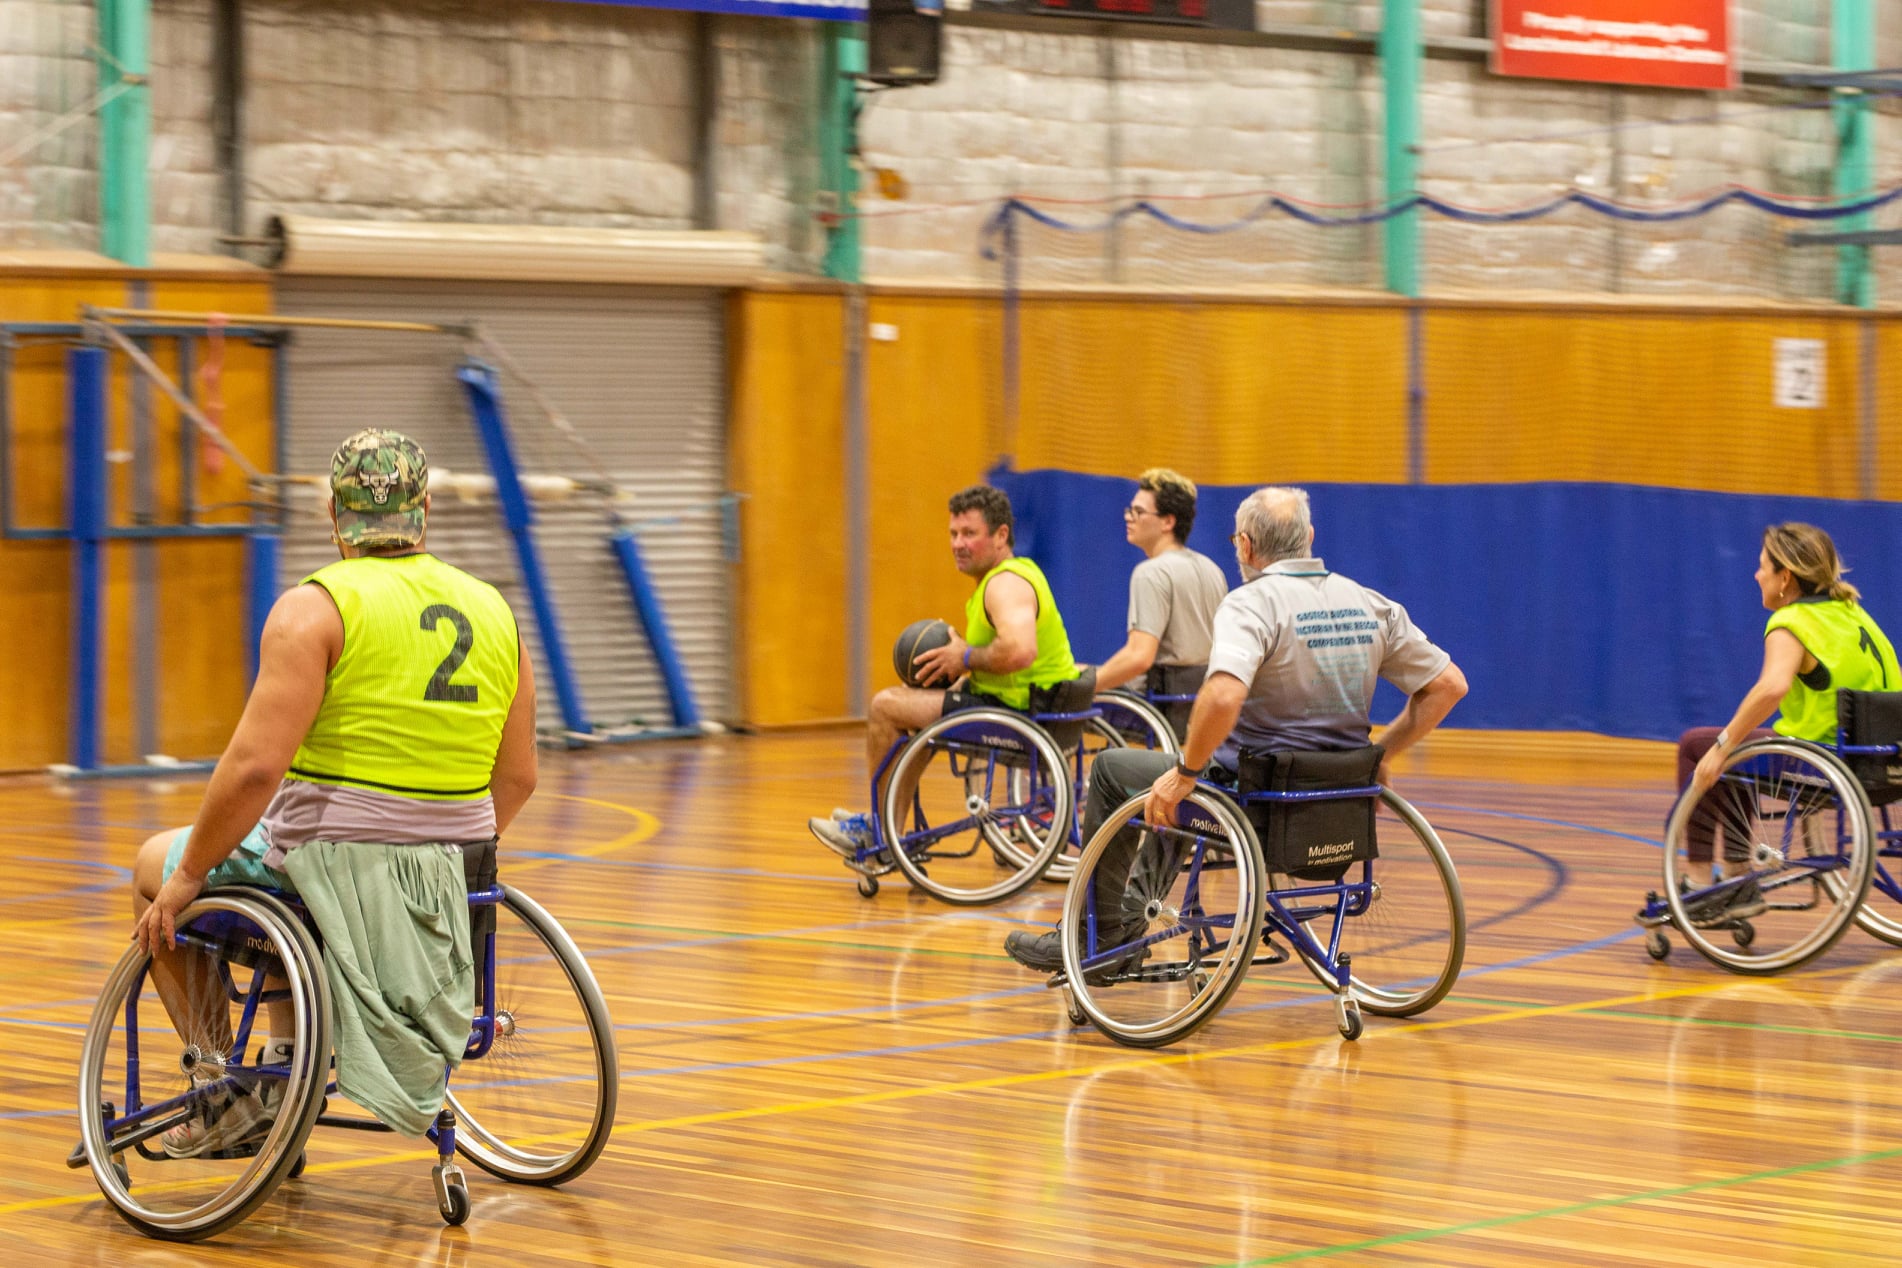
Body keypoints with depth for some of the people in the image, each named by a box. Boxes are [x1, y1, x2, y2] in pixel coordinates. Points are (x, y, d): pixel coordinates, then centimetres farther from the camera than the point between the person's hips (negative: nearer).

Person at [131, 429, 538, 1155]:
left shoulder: (314, 609, -14)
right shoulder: (494, 613, 5)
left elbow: (255, 766, -20)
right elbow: (517, 778, 9)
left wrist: (186, 876, -8)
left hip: (329, 866, -6)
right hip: (445, 893, 6)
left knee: (154, 866, 22)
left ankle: (222, 1088, 19)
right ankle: (283, 1064, 34)